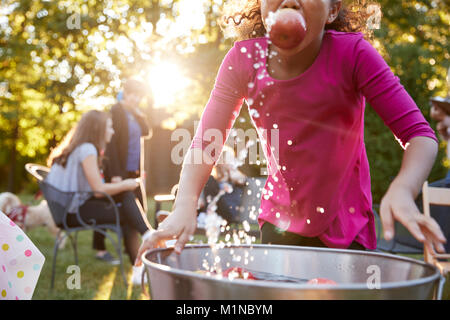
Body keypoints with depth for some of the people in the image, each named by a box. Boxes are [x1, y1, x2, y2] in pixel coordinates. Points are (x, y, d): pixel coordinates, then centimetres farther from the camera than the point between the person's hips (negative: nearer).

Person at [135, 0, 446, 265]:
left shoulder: (352, 53, -19)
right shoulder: (244, 59, -13)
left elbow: (420, 134, -22)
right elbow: (206, 142, -12)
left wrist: (402, 190, -43)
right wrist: (184, 207, -29)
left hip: (345, 230, -1)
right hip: (279, 223, 2)